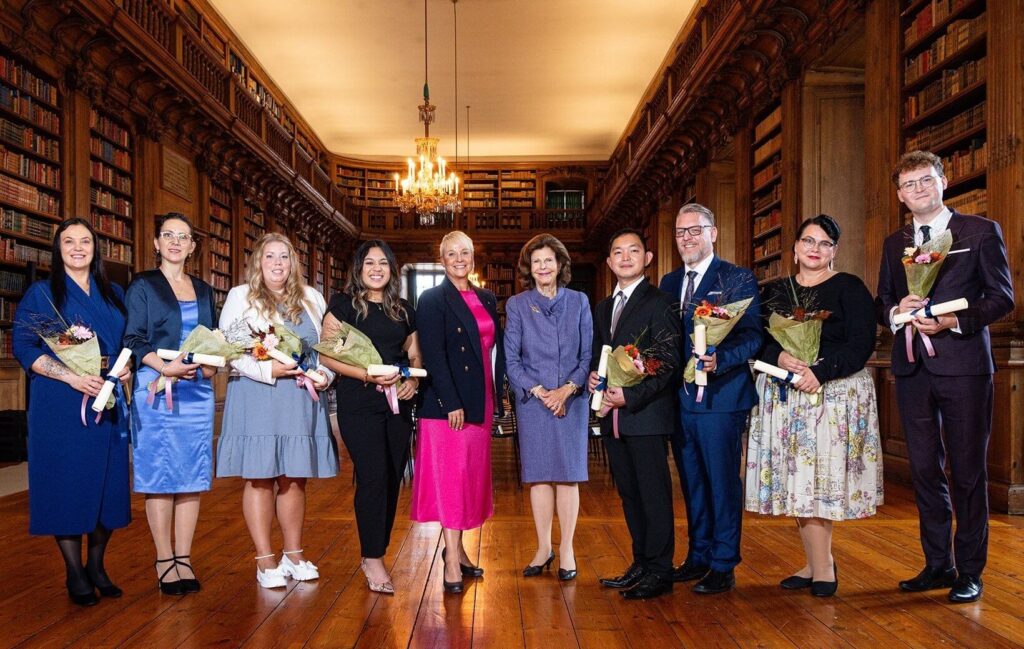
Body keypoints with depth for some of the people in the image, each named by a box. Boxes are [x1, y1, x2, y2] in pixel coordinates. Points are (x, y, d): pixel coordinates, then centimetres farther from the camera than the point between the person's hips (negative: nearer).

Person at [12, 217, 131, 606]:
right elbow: (23, 345, -6)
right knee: (66, 482, -1)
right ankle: (74, 574, 11)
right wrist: (71, 377, -18)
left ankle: (96, 565, 19)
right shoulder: (41, 293, 2)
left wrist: (127, 367, -6)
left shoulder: (114, 295, 14)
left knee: (107, 482, 4)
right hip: (59, 407, -3)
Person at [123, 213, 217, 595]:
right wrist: (165, 367, -20)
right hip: (156, 389, -4)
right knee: (159, 474, -3)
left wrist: (213, 362, -3)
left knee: (192, 475, 3)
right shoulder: (142, 286, 4)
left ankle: (183, 559, 10)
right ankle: (164, 562, 5)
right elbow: (133, 339, -4)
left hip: (198, 390, 4)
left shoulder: (203, 290, 17)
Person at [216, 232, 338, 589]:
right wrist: (267, 369, -15)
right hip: (255, 398, -3)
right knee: (259, 477, 0)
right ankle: (265, 560, 9)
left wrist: (324, 375, -2)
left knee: (294, 478, 8)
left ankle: (294, 554, 20)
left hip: (302, 400, 3)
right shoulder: (240, 296, 5)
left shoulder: (311, 298, 15)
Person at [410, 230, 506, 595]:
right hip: (448, 402, -6)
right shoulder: (432, 300, -5)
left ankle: (457, 547, 21)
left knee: (472, 475, 10)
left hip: (480, 401, 6)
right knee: (450, 476, -4)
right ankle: (452, 561, 0)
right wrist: (451, 403, -18)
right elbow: (433, 355, -13)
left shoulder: (487, 299, 13)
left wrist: (498, 394, 8)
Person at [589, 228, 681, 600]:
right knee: (628, 493, 13)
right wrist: (592, 378, 0)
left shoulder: (658, 303, -6)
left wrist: (631, 396, -19)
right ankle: (641, 564, 24)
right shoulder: (603, 308, 18)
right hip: (613, 417, 8)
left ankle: (659, 571, 9)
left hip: (646, 414, -7)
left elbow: (668, 363, -13)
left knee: (654, 493, -1)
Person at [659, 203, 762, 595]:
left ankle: (723, 566, 12)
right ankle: (698, 556, 29)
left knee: (722, 481, 1)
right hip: (680, 397, 6)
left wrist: (720, 359, -29)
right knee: (692, 481, 15)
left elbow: (753, 336, -13)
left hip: (720, 397, -6)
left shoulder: (737, 279, -4)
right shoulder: (669, 282, 15)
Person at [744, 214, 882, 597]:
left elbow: (861, 344, -8)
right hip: (783, 394, 4)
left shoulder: (850, 288, 1)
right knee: (794, 479, 3)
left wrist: (820, 372, -19)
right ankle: (819, 563, 13)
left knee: (820, 476, -7)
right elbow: (758, 341, 6)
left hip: (834, 390, -4)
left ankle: (821, 565, 4)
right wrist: (779, 357, -15)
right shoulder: (775, 291, 13)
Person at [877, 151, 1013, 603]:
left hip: (963, 366, -4)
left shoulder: (981, 231, 0)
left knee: (968, 471, 3)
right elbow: (882, 302, 16)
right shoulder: (894, 243, 14)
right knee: (924, 470, 10)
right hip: (912, 368, 5)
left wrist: (953, 321, -18)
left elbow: (1002, 297, -4)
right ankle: (938, 564, 23)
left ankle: (969, 571, 14)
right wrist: (896, 309, -7)